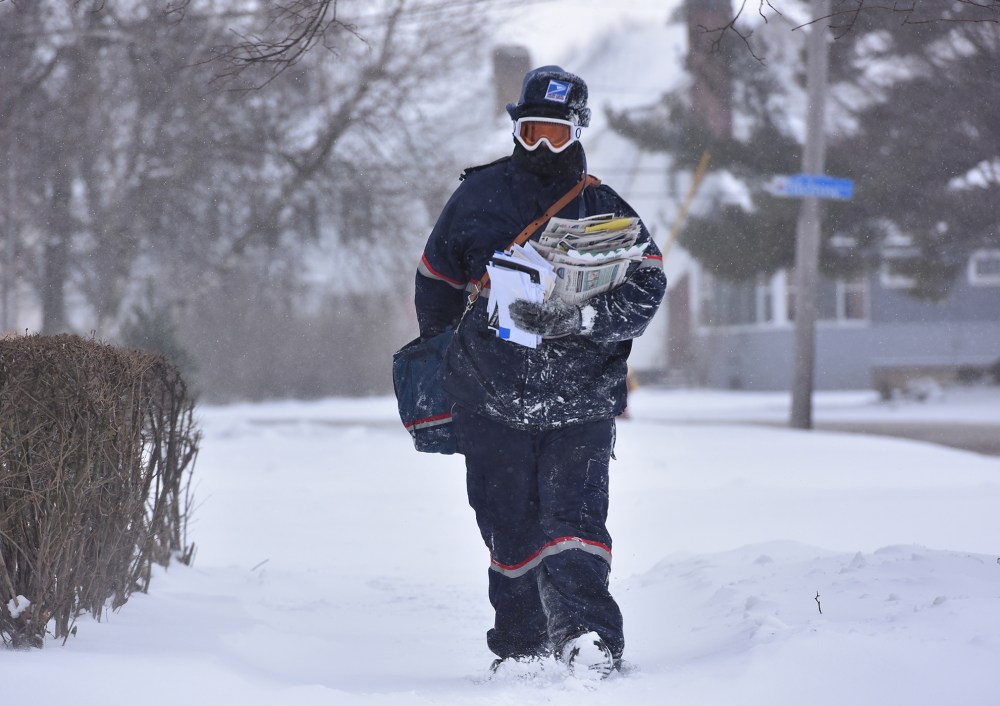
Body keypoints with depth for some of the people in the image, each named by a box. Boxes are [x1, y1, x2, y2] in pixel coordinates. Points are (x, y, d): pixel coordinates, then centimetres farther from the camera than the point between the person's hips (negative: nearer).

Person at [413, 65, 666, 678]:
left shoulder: (606, 210, 4)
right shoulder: (478, 197, 7)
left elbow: (647, 287, -7)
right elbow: (437, 285, 18)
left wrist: (576, 317, -23)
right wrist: (435, 378, 24)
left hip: (581, 400, -2)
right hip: (492, 397, 2)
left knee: (573, 518, -16)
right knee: (510, 527, 4)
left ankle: (589, 638, -24)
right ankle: (521, 648, 14)